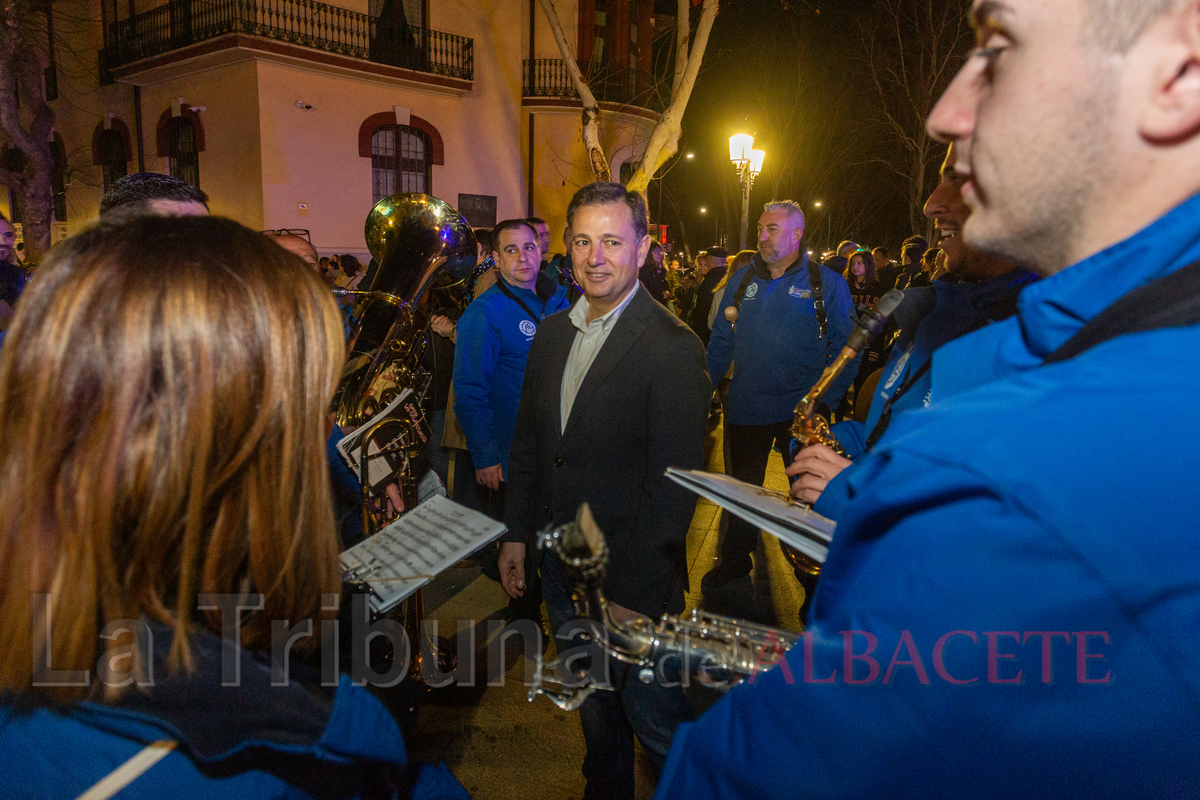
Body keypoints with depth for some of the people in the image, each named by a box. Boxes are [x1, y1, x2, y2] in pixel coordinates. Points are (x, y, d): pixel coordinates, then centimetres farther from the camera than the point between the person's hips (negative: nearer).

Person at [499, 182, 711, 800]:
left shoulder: (673, 348, -17)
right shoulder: (551, 333, 5)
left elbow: (673, 487, -19)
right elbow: (529, 443, 12)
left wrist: (636, 594, -18)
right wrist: (516, 534, 10)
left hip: (630, 580, -6)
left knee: (654, 715, 11)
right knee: (594, 704, 24)